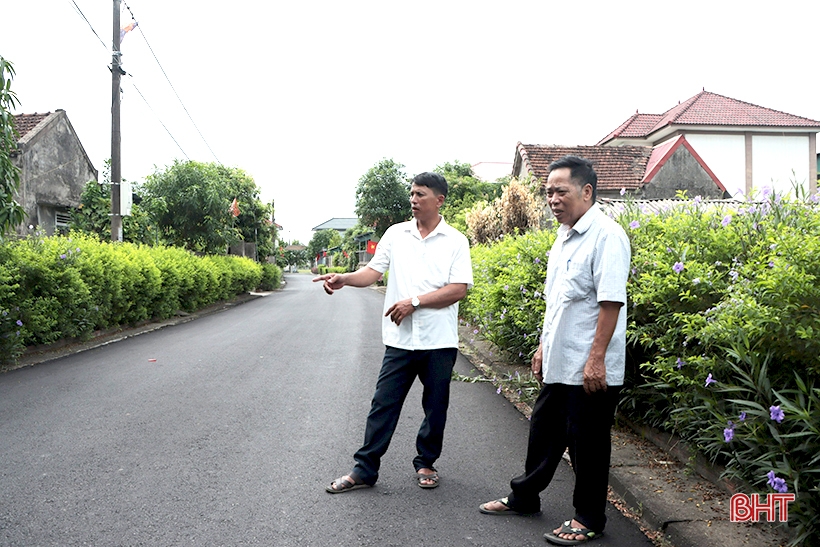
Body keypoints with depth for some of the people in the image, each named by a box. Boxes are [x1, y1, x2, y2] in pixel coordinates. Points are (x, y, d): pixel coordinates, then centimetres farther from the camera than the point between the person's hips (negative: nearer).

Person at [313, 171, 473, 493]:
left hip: (439, 340, -1)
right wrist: (344, 279, -18)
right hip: (400, 338, 2)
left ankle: (426, 463, 29)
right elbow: (373, 271, 1)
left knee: (436, 406, 10)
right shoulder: (395, 234, 7)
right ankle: (365, 469, 12)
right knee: (383, 403, 3)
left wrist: (414, 302, -15)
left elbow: (459, 289, -9)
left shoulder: (455, 241, -1)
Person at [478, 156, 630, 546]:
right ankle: (524, 497, 36)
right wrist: (544, 344, 20)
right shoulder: (563, 238, 13)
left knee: (587, 442, 5)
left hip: (590, 369, -9)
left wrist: (596, 358, -24)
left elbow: (611, 301, -22)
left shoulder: (606, 236, -16)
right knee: (544, 431, 20)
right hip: (558, 364, 9)